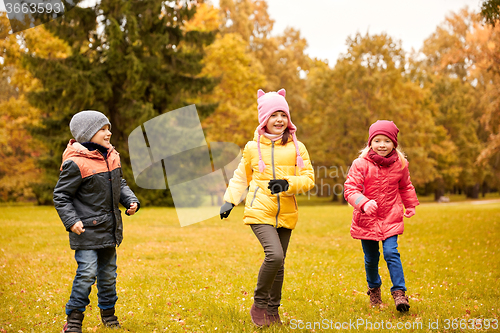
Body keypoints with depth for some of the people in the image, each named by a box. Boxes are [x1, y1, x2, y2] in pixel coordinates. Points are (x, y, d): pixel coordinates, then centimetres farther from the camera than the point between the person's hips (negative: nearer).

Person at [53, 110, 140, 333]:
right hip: (86, 229, -7)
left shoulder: (112, 157, 7)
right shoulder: (75, 164, -17)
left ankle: (108, 314, 32)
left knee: (108, 272, 16)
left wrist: (131, 201, 3)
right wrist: (71, 221, -21)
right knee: (87, 272, -11)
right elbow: (61, 196, -12)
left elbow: (120, 184, 20)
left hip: (109, 228, 7)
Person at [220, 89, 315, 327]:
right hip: (259, 211, -2)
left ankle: (272, 310, 27)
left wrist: (287, 184, -16)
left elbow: (309, 178, 2)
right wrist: (229, 200, 5)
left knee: (279, 263, 9)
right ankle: (259, 304, -2)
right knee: (275, 254, -21)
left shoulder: (297, 147, 5)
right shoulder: (252, 148, 5)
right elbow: (241, 177, 17)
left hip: (286, 215, 2)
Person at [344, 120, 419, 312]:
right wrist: (364, 203, -32)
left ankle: (399, 293, -8)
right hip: (367, 219, -1)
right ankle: (374, 289, 35)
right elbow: (350, 189, -16)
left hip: (391, 218, 1)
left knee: (391, 253, -14)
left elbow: (405, 187, 19)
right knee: (371, 258, 11)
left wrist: (410, 205, 20)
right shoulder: (361, 164, -12)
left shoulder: (400, 164, -1)